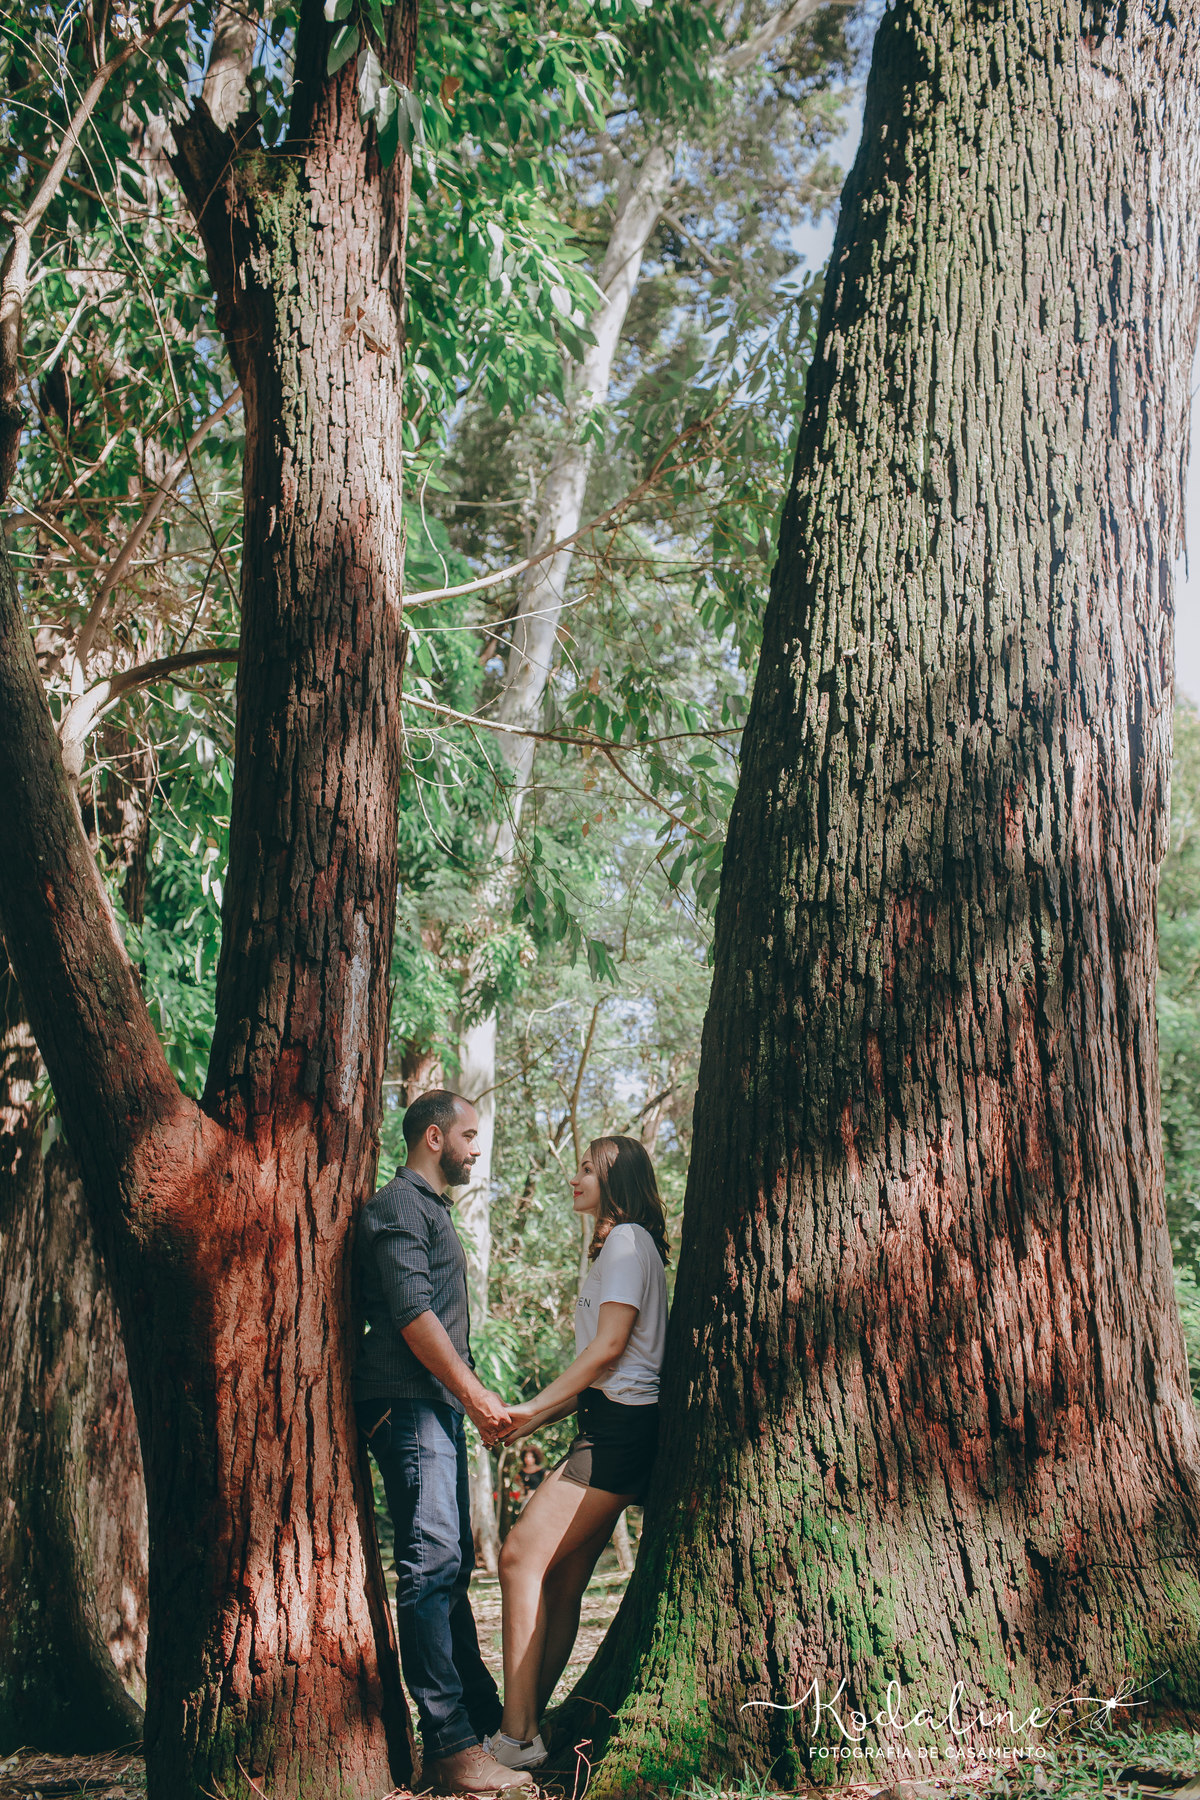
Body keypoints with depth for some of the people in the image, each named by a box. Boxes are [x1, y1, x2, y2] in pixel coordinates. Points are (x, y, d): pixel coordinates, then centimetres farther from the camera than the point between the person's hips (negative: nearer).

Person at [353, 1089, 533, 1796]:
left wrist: (481, 1398, 20)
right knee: (432, 1563, -13)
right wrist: (477, 1396, -16)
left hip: (440, 1405, 11)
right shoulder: (398, 1206, -7)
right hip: (408, 1401, -11)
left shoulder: (434, 1210, 24)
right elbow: (412, 1314, -17)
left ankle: (483, 1720, 18)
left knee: (453, 1564, 12)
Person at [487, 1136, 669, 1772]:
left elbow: (610, 1345, -14)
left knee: (523, 1554, -16)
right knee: (561, 1580, 5)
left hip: (621, 1427, -10)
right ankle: (526, 1725, 6)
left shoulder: (627, 1240, -5)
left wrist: (533, 1407, -11)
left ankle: (517, 1736, -17)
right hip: (608, 1429, 10)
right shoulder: (615, 1246, 25)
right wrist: (533, 1420, 15)